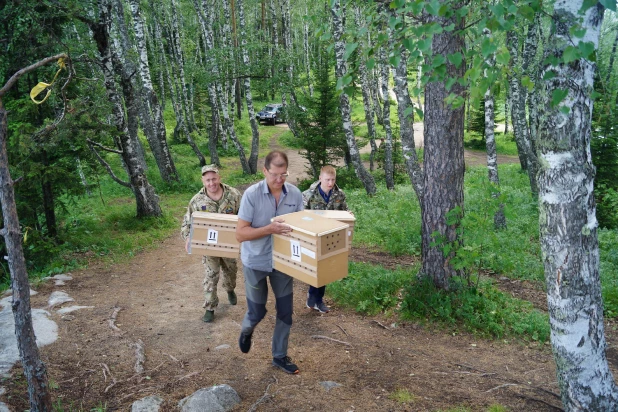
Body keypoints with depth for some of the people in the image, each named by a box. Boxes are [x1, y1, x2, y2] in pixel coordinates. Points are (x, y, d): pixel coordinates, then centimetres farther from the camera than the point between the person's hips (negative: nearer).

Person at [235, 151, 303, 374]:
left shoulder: (295, 194, -9)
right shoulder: (252, 194, -20)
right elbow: (240, 233, -20)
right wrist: (269, 229, -34)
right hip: (256, 262, -3)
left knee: (285, 312, 10)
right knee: (257, 312, 11)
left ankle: (280, 356, 32)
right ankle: (246, 330, 47)